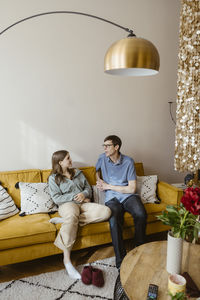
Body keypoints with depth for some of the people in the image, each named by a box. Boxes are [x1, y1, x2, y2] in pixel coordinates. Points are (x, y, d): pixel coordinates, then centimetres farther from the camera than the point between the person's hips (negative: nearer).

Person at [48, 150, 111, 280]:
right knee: (72, 215, -43)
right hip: (67, 204, -4)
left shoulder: (78, 173, 23)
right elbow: (56, 198, -1)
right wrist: (74, 197, -11)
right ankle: (67, 259, -38)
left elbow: (88, 188, 20)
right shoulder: (53, 178, 9)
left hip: (84, 204, 5)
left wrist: (84, 194, -4)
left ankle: (64, 220, -25)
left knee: (106, 211, -25)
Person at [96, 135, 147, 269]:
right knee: (114, 220, -32)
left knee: (141, 214, -32)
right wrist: (99, 182, 12)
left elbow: (132, 188, -8)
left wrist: (108, 186, -8)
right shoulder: (102, 158, 7)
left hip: (128, 195, -1)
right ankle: (121, 260, -21)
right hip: (112, 198, 1)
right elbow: (97, 170, 33)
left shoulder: (128, 161, -3)